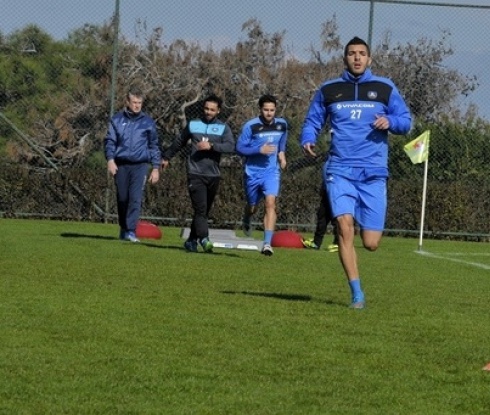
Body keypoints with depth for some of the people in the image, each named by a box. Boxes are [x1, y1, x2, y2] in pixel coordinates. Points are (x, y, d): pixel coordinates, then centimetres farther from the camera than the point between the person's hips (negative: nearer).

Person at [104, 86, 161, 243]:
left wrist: (156, 168, 5)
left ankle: (131, 231, -16)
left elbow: (154, 146, 10)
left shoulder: (148, 121, 6)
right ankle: (123, 228, 23)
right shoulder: (117, 119, 6)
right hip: (121, 164, 1)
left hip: (140, 165, -1)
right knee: (122, 198, 8)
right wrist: (110, 159, -11)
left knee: (136, 198, -14)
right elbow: (110, 141, 5)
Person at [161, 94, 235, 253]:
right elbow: (179, 142, 24)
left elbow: (230, 146, -11)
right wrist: (167, 157, 34)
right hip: (195, 174, -1)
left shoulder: (223, 128, 6)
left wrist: (211, 146, -22)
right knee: (200, 209, -15)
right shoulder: (193, 125, 9)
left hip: (213, 176, 1)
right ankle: (204, 239, -25)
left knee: (204, 211, 9)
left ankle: (192, 240, 19)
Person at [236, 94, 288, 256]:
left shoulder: (282, 124, 0)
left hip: (271, 171, 1)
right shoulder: (250, 126, -14)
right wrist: (259, 150, -23)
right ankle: (247, 220, 54)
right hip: (252, 172, -1)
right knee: (252, 206, 15)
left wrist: (282, 152, 7)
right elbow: (240, 148, -12)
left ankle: (267, 243, -23)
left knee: (270, 203, -19)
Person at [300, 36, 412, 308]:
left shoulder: (385, 88, 8)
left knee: (371, 243, -3)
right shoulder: (328, 90, 10)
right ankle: (357, 294, -15)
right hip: (339, 170, 0)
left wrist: (390, 121, -12)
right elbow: (313, 120, 18)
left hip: (373, 172, 0)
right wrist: (308, 139, -3)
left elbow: (405, 121, 10)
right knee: (344, 224, -21)